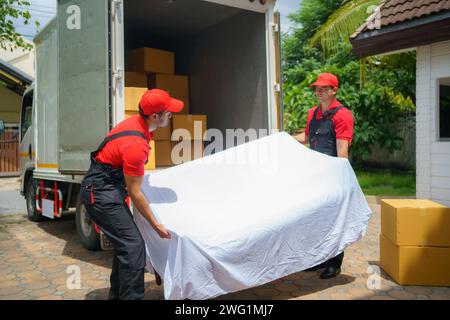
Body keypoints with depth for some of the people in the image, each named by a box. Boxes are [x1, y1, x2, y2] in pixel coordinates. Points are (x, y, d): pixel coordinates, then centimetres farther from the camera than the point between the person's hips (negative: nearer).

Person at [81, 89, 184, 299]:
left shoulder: (137, 121, 1)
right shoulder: (136, 146, -28)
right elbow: (135, 193, -20)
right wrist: (155, 224, -11)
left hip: (109, 186, 10)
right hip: (101, 193, -10)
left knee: (125, 244, 16)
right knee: (133, 245, -15)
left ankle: (117, 295, 28)